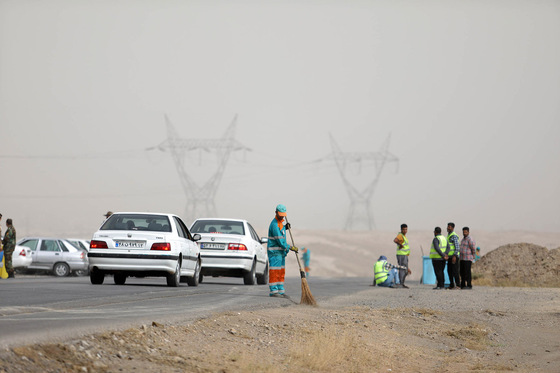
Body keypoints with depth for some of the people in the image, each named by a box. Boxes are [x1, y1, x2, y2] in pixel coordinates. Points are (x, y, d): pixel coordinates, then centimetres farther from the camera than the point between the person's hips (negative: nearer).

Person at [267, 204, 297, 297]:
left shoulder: (280, 222, 12)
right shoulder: (274, 225, -18)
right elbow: (280, 240, -20)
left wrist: (285, 227, 13)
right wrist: (290, 247, -15)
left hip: (281, 251, 10)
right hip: (274, 252, -10)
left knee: (281, 272, 9)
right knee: (274, 272, -8)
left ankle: (280, 291, 12)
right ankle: (273, 291, -7)